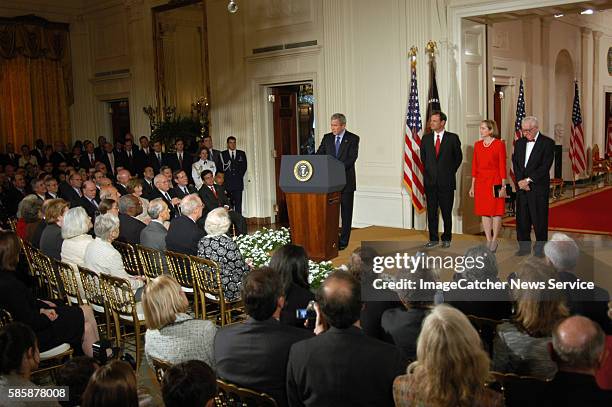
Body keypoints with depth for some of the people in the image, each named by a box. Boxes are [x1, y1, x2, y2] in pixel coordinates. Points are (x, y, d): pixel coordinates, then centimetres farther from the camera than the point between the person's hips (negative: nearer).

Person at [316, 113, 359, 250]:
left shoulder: (353, 139, -4)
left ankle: (343, 241, 11)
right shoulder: (327, 138, 8)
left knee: (346, 212, 4)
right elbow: (319, 155, 3)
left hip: (346, 181, -3)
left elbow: (352, 158, -15)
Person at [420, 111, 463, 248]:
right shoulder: (426, 138, 8)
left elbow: (458, 157, 7)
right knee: (431, 212, 6)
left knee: (447, 212, 4)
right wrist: (429, 170, 12)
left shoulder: (453, 138, -1)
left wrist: (450, 172, 5)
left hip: (446, 181, -3)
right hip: (430, 181, 3)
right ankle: (433, 239, 14)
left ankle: (446, 238, 15)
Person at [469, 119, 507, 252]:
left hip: (495, 181, -5)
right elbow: (474, 165, 10)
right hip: (480, 181, 5)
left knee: (496, 212, 0)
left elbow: (502, 166, -7)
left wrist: (503, 186, -10)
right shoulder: (477, 145, 8)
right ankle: (488, 240, 15)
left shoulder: (499, 144, -6)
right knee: (484, 212, 7)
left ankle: (494, 240, 11)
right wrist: (472, 185, 9)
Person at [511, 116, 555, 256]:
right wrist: (520, 181, -6)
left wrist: (528, 180, -14)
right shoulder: (519, 143, 13)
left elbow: (545, 166, -12)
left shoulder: (547, 143, -4)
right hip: (521, 187, 5)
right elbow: (515, 164, 9)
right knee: (522, 218, 7)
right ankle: (524, 246, 17)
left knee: (539, 218, 0)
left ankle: (540, 247, 12)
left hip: (538, 187, -5)